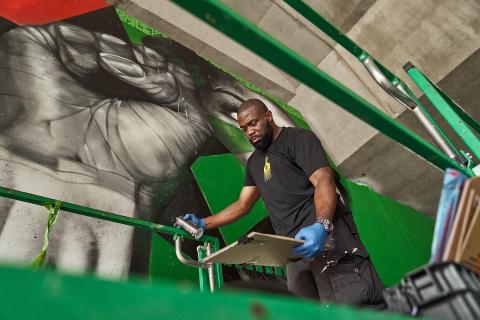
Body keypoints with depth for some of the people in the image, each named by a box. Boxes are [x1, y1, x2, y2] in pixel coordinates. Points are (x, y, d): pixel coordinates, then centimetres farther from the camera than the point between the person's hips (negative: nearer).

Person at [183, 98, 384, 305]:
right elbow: (242, 205, 28)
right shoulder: (254, 162, 25)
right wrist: (203, 223, 21)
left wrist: (321, 225, -30)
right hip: (295, 248, 6)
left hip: (325, 234, -6)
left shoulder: (299, 138, 3)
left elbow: (324, 180, -12)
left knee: (355, 304, -20)